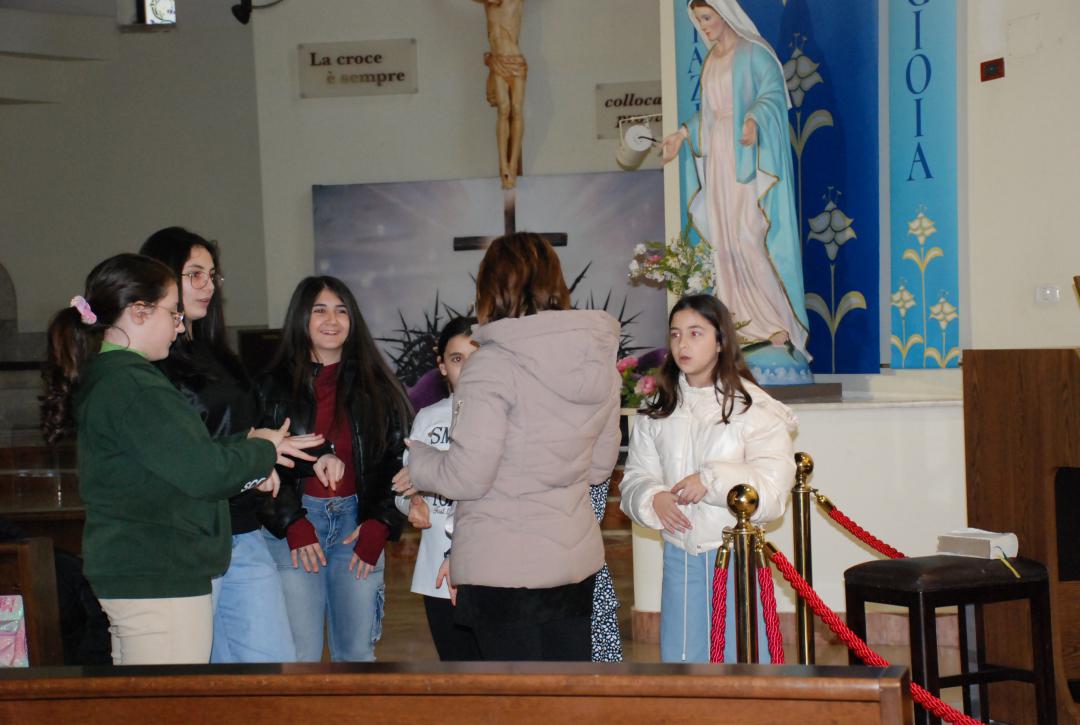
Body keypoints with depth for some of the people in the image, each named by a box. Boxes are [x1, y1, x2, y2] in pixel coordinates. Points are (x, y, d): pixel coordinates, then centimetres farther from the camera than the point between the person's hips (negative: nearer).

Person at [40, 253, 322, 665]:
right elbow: (204, 472, -21)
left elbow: (177, 456, 18)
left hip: (125, 573, 10)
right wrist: (263, 449, -3)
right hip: (159, 580, -10)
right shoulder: (133, 387, -19)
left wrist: (249, 446, 5)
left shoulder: (101, 378, 14)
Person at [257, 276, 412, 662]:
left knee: (358, 652, 4)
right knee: (300, 657, -4)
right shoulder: (273, 387, 4)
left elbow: (396, 460, 8)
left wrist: (379, 525, -3)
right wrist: (292, 525, -10)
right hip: (293, 528, -2)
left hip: (359, 525, 2)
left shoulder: (375, 387, 10)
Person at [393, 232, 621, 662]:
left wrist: (416, 463, 2)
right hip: (577, 559, 6)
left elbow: (467, 476, -16)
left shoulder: (493, 364, -16)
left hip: (503, 567, -6)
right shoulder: (598, 359, 5)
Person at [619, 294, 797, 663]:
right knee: (677, 660, 13)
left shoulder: (753, 408, -7)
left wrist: (712, 480, -22)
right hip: (678, 553, 4)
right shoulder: (656, 412, 6)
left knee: (742, 660, 4)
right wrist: (653, 499, -14)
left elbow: (772, 490, -13)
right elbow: (635, 478, 7)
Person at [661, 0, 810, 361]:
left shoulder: (754, 52, -5)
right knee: (725, 240, 1)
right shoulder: (710, 60, 18)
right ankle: (747, 326, 4)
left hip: (750, 156, -7)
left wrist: (753, 119, -33)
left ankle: (780, 321, -9)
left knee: (750, 237, -15)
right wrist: (683, 134, 19)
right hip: (719, 158, 8)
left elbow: (773, 93, -17)